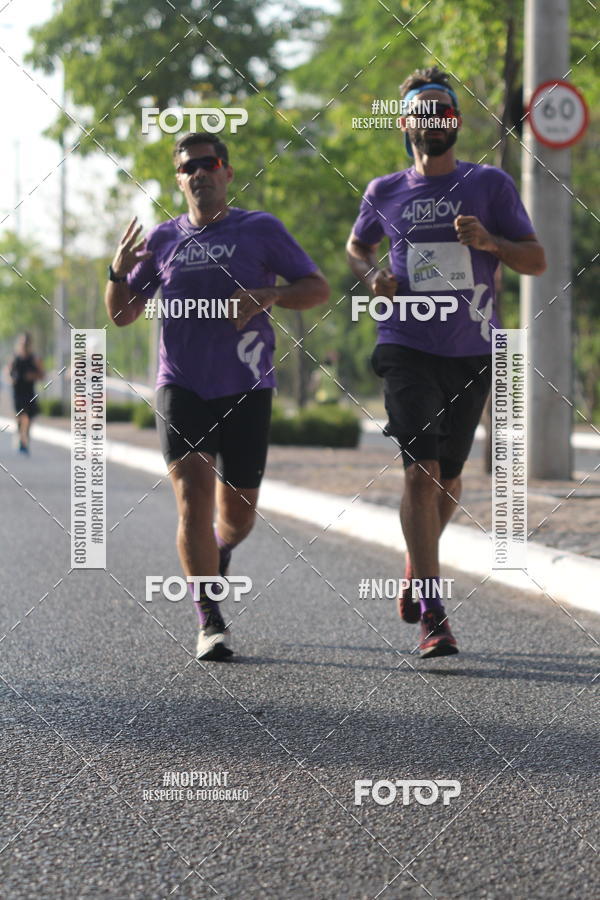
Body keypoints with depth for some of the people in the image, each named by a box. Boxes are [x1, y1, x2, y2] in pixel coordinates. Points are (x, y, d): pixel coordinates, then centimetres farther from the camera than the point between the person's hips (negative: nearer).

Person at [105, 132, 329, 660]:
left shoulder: (260, 230, 4)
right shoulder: (162, 239, 11)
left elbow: (319, 289, 4)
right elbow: (122, 315, 15)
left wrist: (266, 296, -14)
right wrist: (119, 271, -6)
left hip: (246, 389, 0)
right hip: (181, 386, 1)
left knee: (238, 513, 7)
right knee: (194, 497, -15)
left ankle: (218, 556, 43)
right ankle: (210, 623, -12)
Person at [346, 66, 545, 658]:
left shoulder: (489, 184, 3)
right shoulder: (384, 193, 8)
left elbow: (536, 261, 2)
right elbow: (357, 246, 26)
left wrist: (488, 242, -16)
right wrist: (372, 275, 3)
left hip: (472, 352, 1)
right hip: (406, 346, -1)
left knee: (448, 475, 10)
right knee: (421, 468, -16)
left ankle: (415, 567, 41)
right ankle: (432, 616, -17)